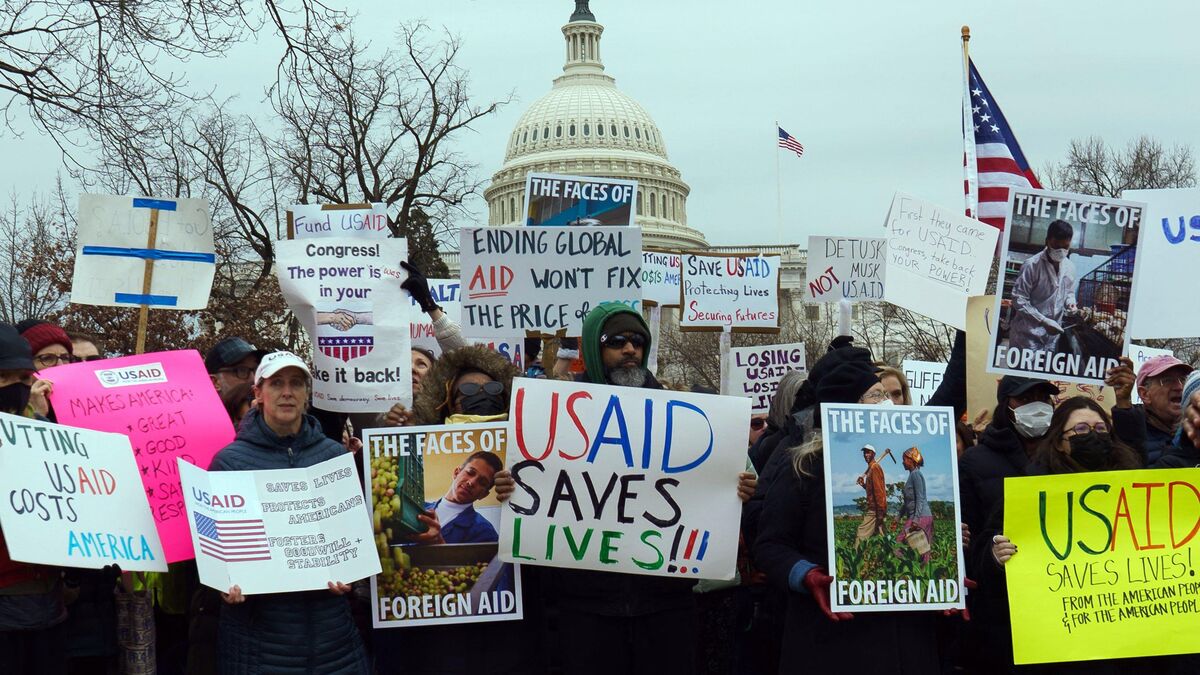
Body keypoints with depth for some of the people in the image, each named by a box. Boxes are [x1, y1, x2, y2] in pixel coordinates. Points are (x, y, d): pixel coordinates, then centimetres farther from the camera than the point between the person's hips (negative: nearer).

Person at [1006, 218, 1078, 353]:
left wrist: (1070, 302, -3)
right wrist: (1044, 321, -20)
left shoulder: (1069, 267, 5)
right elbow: (1019, 300, -16)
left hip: (1052, 337, 6)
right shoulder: (1032, 265, -14)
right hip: (1028, 336, -6)